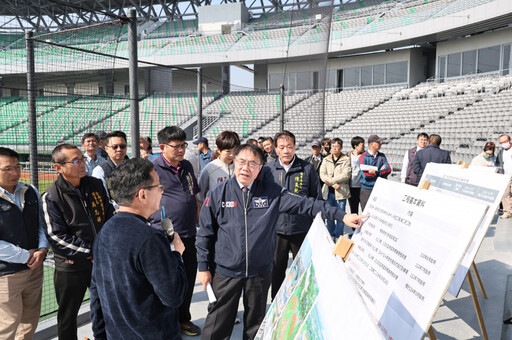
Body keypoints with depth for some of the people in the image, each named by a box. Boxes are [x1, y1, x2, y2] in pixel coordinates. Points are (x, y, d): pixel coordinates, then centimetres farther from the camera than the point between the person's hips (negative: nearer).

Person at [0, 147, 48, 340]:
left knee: (30, 321, 19)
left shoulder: (31, 192, 4)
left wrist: (42, 249, -6)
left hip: (34, 269, 5)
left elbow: (42, 223, 10)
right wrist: (26, 256, -15)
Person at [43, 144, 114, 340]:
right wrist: (92, 251, -17)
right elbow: (57, 237, -17)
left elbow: (109, 215, 8)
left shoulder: (96, 185, 0)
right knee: (68, 316, 15)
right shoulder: (51, 197, -15)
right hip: (70, 266, -4)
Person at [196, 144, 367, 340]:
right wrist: (203, 267, 0)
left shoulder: (271, 193, -4)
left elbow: (305, 204, -7)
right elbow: (205, 233, 1)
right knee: (218, 324, 10)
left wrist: (342, 216, -13)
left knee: (256, 322, 20)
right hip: (225, 272, -1)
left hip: (260, 272, 1)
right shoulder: (218, 194, -5)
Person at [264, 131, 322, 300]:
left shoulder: (307, 168, -4)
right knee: (277, 270, 15)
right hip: (275, 229, 1)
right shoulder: (267, 169, -1)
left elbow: (317, 199, 3)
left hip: (302, 229, -1)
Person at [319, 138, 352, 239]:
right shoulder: (326, 160, 10)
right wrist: (334, 184, -14)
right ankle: (331, 235, 22)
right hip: (329, 191, 3)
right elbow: (322, 174, -1)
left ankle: (338, 236, 13)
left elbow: (346, 175, -11)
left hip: (341, 192, -3)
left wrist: (331, 180, -13)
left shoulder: (346, 159, 1)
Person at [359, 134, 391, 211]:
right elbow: (365, 174, -16)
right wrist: (381, 171, -6)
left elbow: (388, 170, -2)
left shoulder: (382, 156, 10)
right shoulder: (363, 157, -6)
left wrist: (376, 172, -16)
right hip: (367, 190, -4)